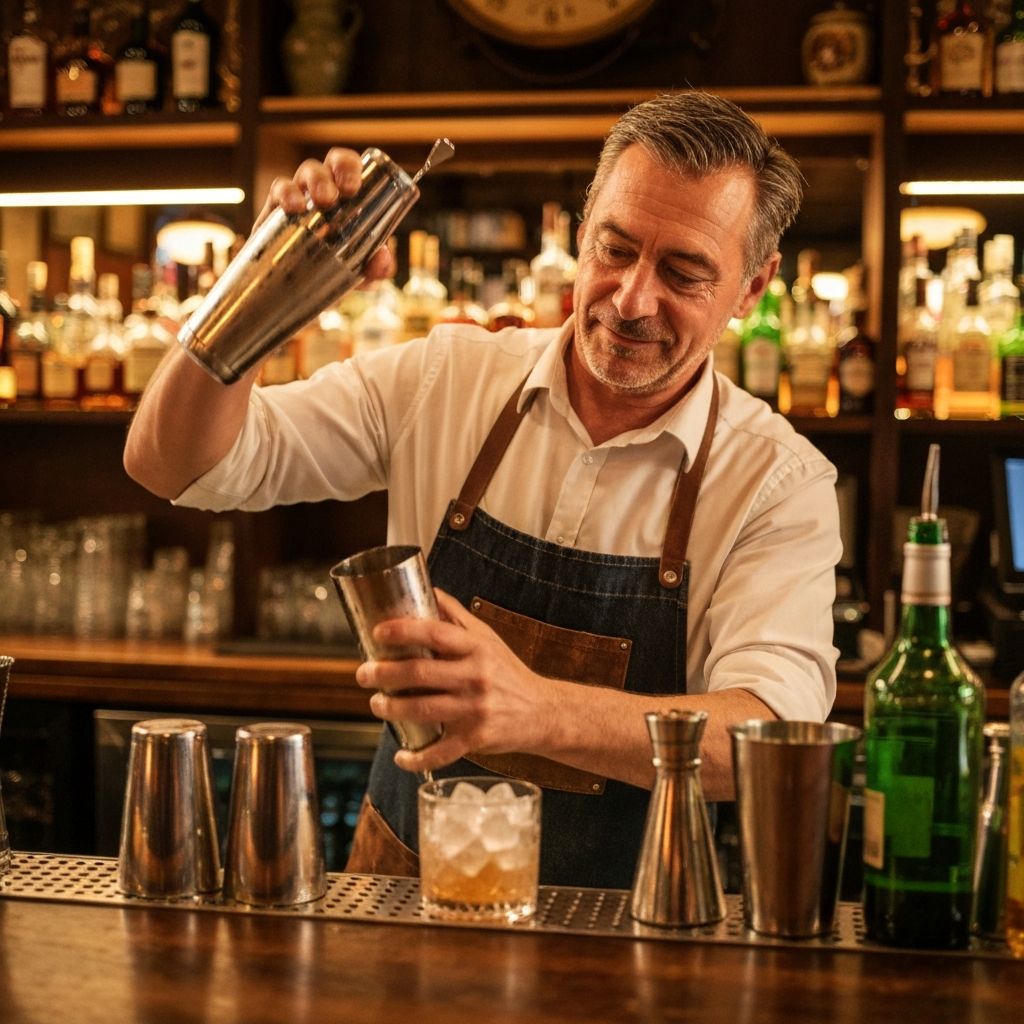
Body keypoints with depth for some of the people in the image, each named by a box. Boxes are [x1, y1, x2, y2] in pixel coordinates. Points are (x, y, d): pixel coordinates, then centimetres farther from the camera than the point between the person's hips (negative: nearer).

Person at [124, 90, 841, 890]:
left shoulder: (782, 484, -7)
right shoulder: (448, 379, 0)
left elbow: (768, 738, -22)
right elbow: (172, 463, -1)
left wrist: (538, 711, -39)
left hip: (614, 922, -1)